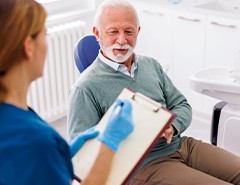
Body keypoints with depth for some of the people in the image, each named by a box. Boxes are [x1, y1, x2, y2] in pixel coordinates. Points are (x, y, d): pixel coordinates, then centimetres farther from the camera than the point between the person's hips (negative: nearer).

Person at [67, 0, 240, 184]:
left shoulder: (151, 65, 13)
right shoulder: (86, 88, -7)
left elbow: (182, 106, 16)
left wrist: (171, 127, -8)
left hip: (181, 144, 7)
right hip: (143, 167, -7)